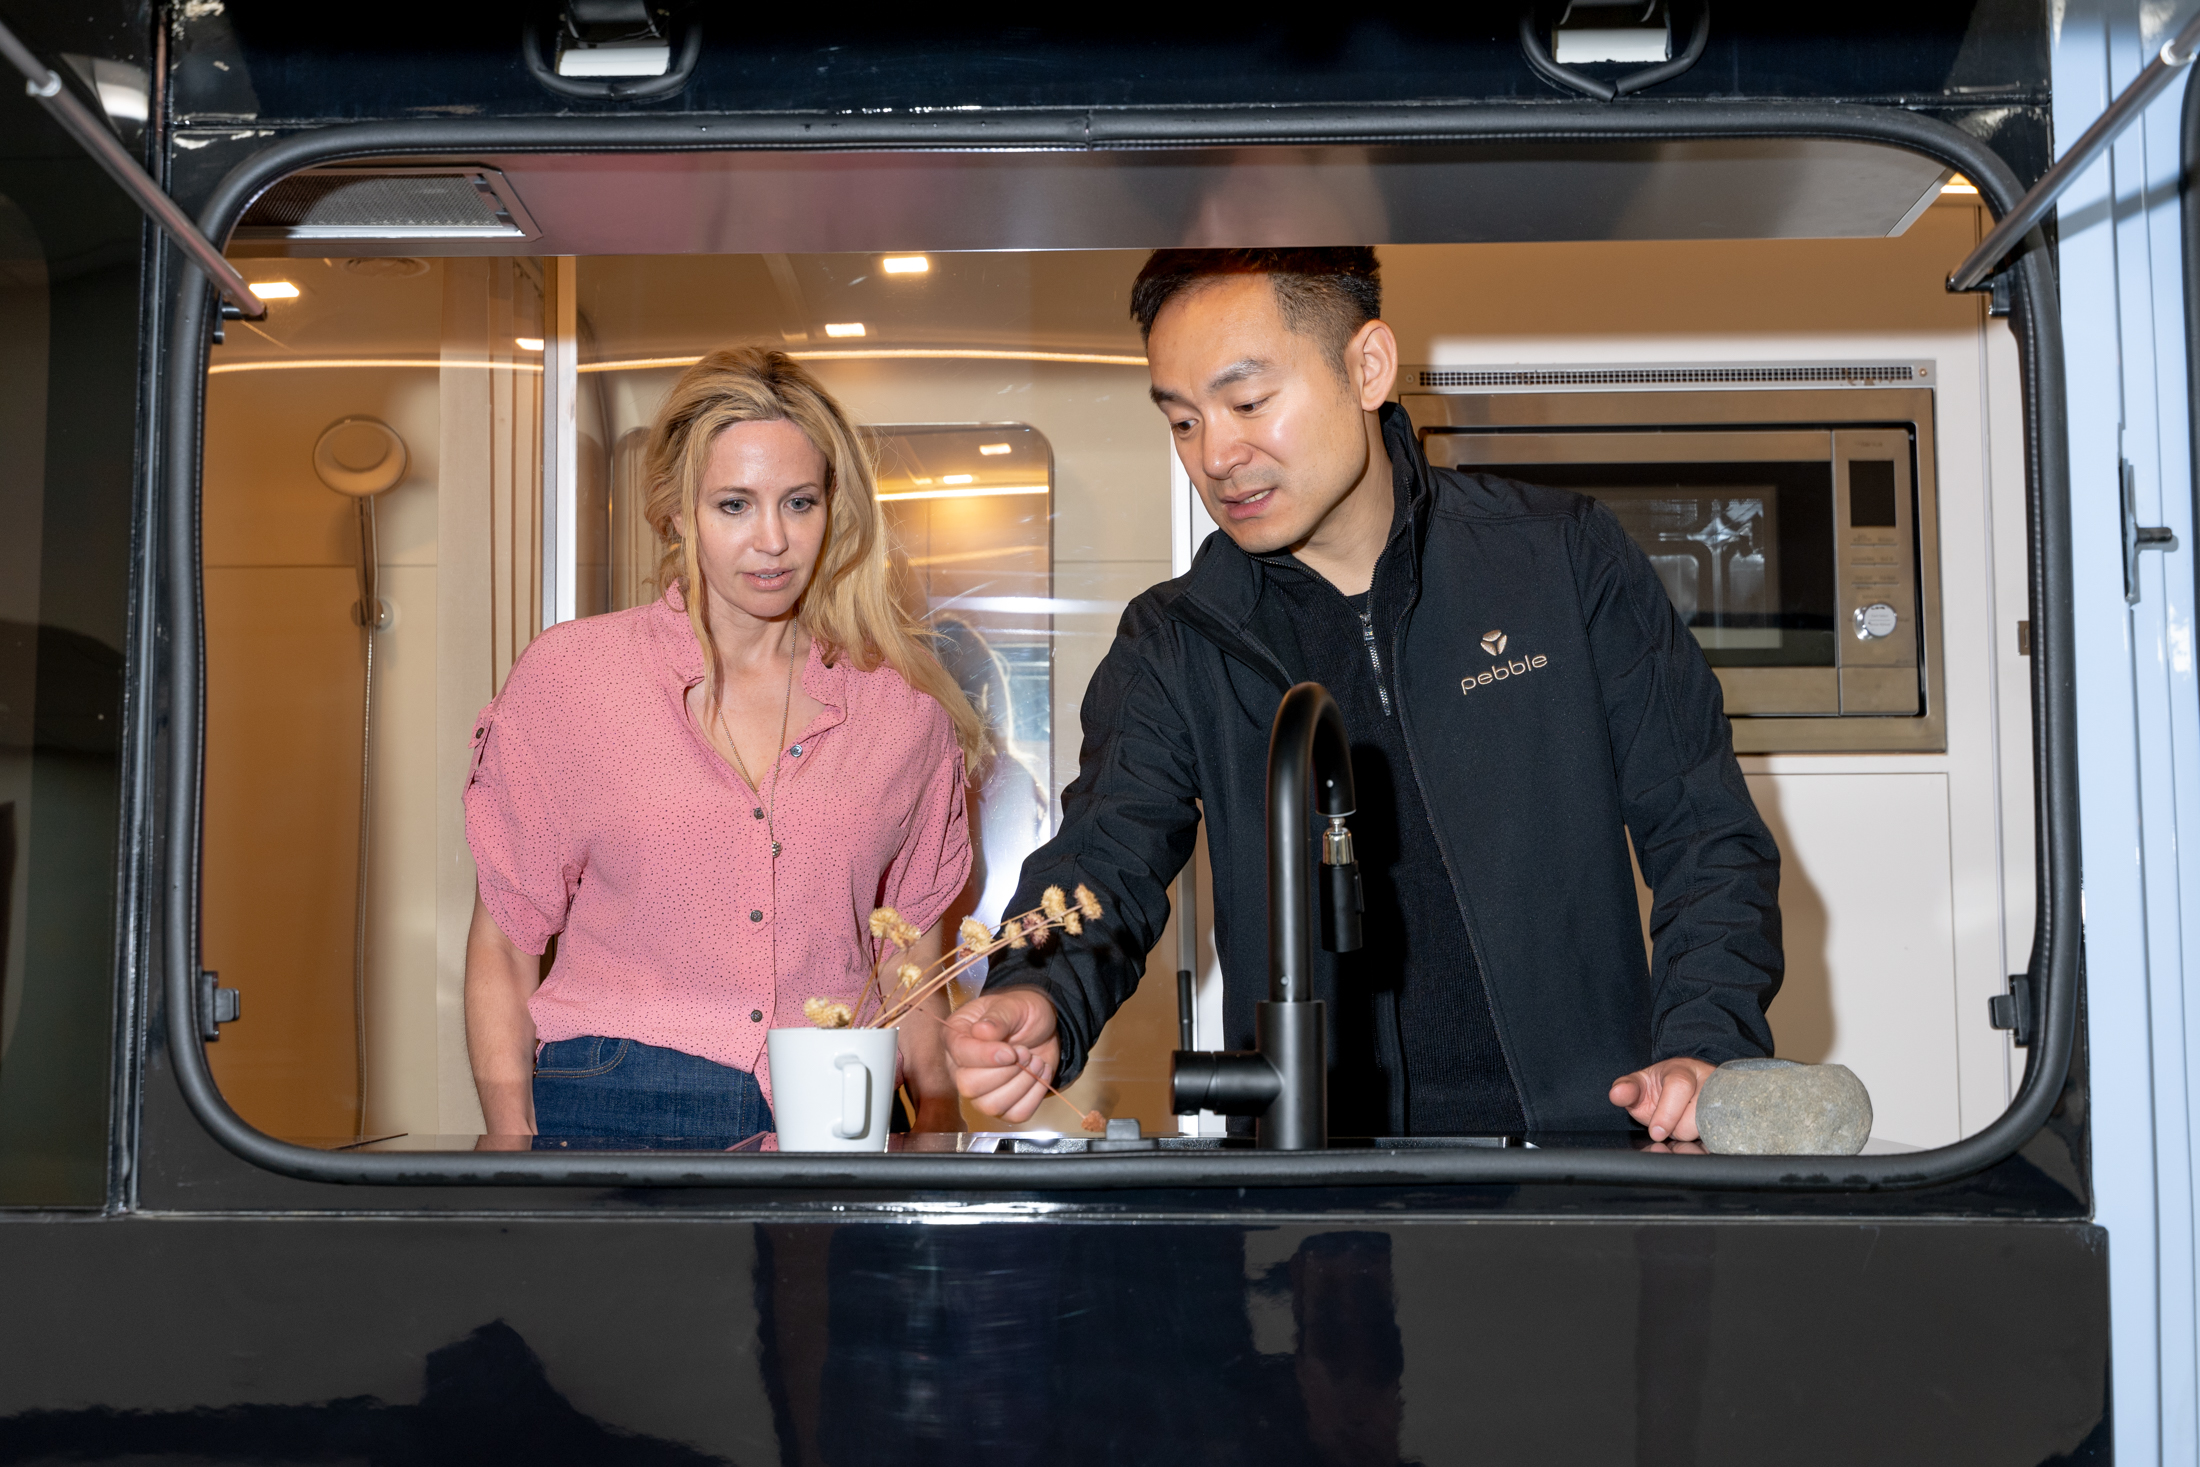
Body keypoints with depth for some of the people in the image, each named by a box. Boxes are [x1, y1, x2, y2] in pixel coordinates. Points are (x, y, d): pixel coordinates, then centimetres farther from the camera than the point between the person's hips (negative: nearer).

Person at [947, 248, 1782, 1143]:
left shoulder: (1563, 559, 8)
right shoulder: (1169, 648, 11)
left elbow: (1708, 840, 7)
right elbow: (1101, 871, -1)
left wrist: (1702, 1048, -10)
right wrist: (1039, 1003, -24)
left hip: (1581, 1137, -1)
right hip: (1309, 1163, 1)